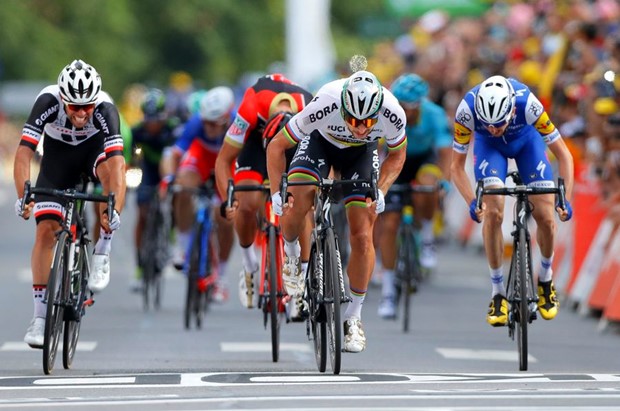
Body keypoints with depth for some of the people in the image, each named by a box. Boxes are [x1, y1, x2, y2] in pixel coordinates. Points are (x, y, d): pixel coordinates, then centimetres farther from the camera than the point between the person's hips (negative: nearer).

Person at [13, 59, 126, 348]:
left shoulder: (105, 108, -35)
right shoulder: (48, 102, -34)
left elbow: (116, 161, -45)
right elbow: (24, 152, -37)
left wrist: (114, 210, -56)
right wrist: (23, 196, -50)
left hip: (95, 148, -1)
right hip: (58, 153, 1)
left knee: (113, 168, -36)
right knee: (46, 229, -10)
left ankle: (101, 256, -21)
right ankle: (40, 316, -2)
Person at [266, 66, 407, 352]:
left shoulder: (392, 113, -35)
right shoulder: (324, 104, -40)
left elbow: (397, 155, -10)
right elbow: (276, 146, -24)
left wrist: (380, 191, -25)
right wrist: (276, 192, -34)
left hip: (361, 152, 1)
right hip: (321, 141, -1)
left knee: (362, 237, -7)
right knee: (297, 202, -30)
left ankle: (353, 315, 10)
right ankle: (290, 253, 4)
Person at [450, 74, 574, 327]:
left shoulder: (527, 104, -40)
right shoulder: (467, 110, -37)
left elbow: (564, 156, -29)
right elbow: (457, 167, -25)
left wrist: (565, 200, -40)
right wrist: (472, 202, -41)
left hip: (527, 140, 0)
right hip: (488, 146, 0)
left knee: (546, 217, -10)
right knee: (492, 214, -20)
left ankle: (546, 278, 19)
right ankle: (498, 293, -7)